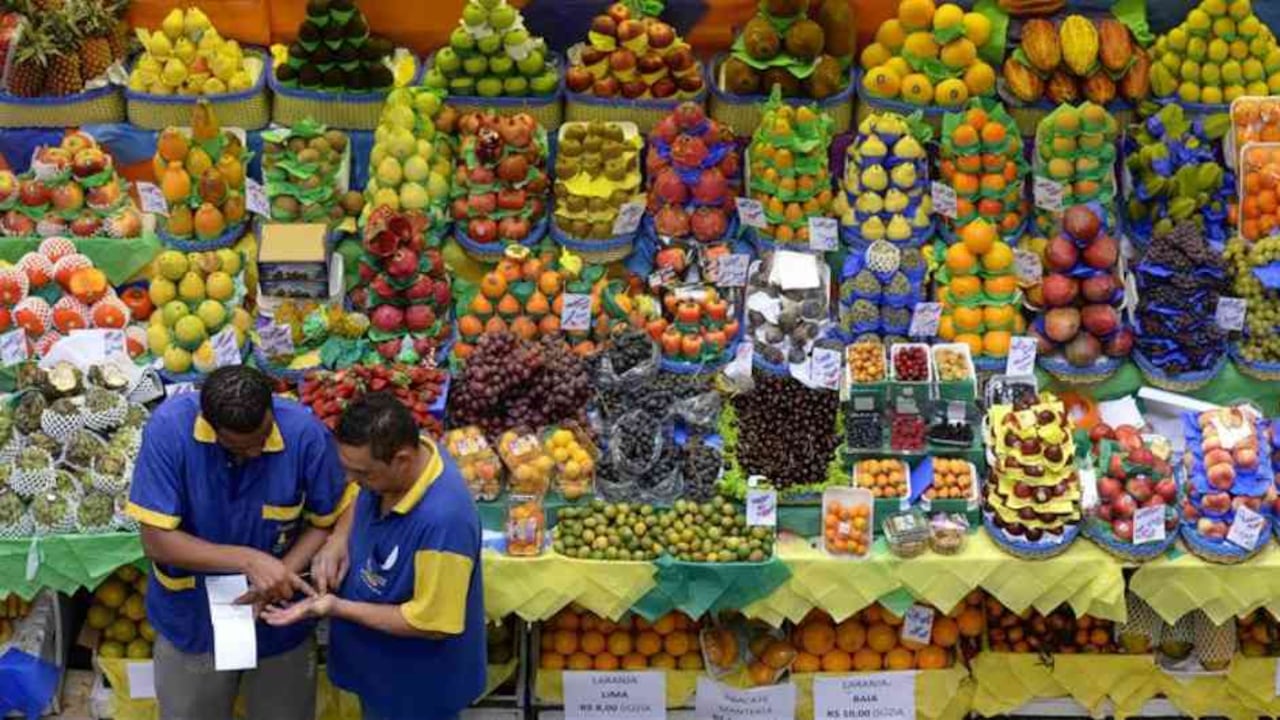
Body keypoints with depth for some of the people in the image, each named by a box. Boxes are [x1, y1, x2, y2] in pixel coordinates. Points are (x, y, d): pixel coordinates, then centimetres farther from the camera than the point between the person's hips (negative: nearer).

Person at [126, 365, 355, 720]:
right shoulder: (170, 427, -24)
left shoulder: (306, 432, -22)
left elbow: (329, 521, -8)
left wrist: (282, 573, -24)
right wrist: (249, 560, -30)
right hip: (193, 623, 0)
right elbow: (157, 541, -22)